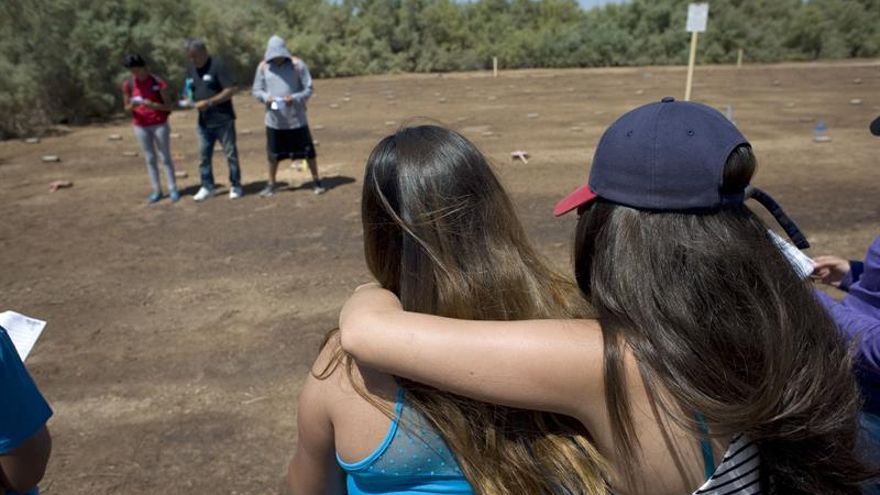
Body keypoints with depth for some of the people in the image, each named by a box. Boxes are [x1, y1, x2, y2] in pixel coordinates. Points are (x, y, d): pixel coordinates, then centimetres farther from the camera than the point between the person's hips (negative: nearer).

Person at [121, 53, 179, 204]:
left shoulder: (158, 82, -11)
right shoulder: (128, 85, -2)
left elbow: (169, 106, -10)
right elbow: (127, 108, 5)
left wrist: (153, 105, -26)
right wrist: (132, 105, -18)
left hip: (160, 125, -3)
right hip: (141, 126, 3)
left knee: (165, 157, 3)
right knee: (150, 159, 6)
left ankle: (173, 189, 8)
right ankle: (157, 191, 10)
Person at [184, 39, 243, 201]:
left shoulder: (217, 65, -11)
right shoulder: (191, 69, 10)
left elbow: (230, 90, -16)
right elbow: (190, 91, 19)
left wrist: (208, 102, -19)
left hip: (223, 120, -6)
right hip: (204, 121, 6)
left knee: (230, 154, 3)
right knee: (203, 156, 9)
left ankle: (235, 186, 14)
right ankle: (207, 187, 20)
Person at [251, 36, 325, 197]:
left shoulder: (297, 65, -5)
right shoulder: (263, 67, 1)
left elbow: (308, 89, -4)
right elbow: (256, 90, 7)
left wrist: (294, 98, -21)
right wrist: (266, 97, -14)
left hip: (296, 118, -2)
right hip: (274, 119, 2)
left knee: (308, 151, 2)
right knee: (273, 154, 11)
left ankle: (316, 181, 18)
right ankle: (271, 185, 25)